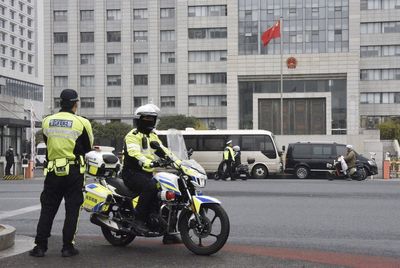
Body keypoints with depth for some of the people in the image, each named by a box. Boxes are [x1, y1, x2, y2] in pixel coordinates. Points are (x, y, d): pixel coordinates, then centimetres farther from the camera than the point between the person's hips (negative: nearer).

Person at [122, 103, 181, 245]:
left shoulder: (153, 136, 21)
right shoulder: (132, 136, -7)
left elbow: (163, 151, 14)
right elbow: (134, 153, -24)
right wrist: (149, 163, -41)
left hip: (148, 173, 8)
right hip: (132, 173, -8)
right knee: (150, 187, -36)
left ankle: (168, 233, 7)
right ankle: (139, 220, -28)